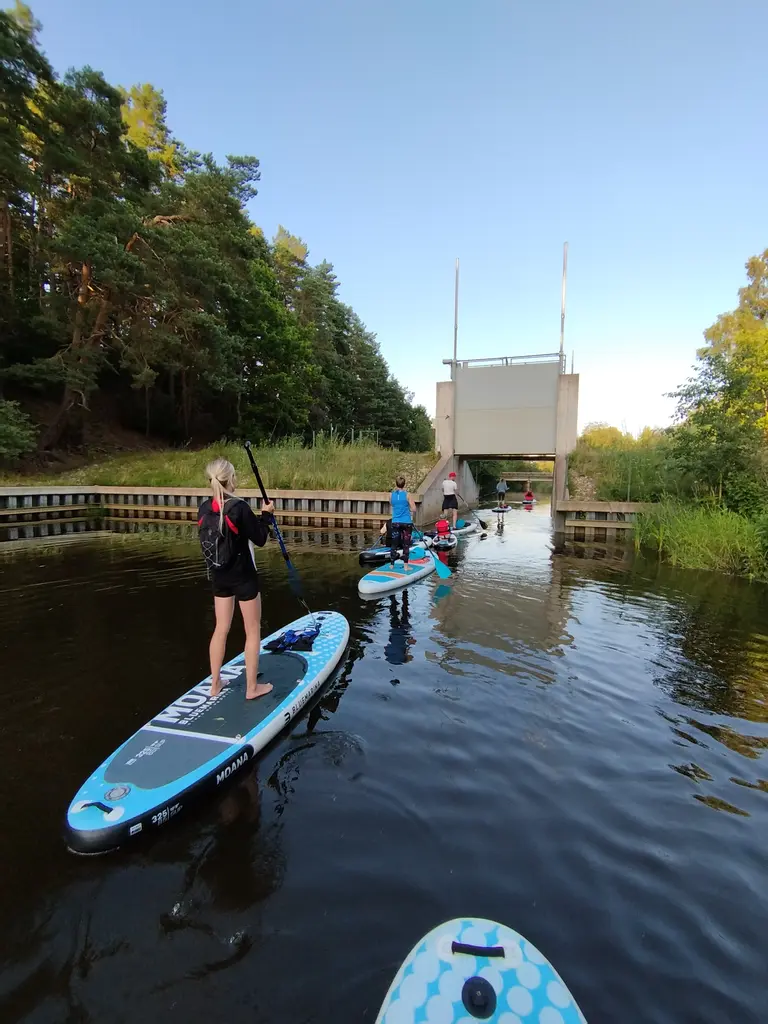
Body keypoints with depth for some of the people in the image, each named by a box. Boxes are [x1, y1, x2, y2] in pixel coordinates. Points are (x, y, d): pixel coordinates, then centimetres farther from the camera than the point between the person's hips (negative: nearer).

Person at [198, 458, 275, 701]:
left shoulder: (204, 508, -1)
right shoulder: (239, 507, -21)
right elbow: (260, 539, -13)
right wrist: (266, 514, 0)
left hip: (218, 576, 6)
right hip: (243, 576, -6)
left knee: (221, 629, 18)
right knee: (253, 631, 9)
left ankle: (215, 685, 28)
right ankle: (252, 687, 19)